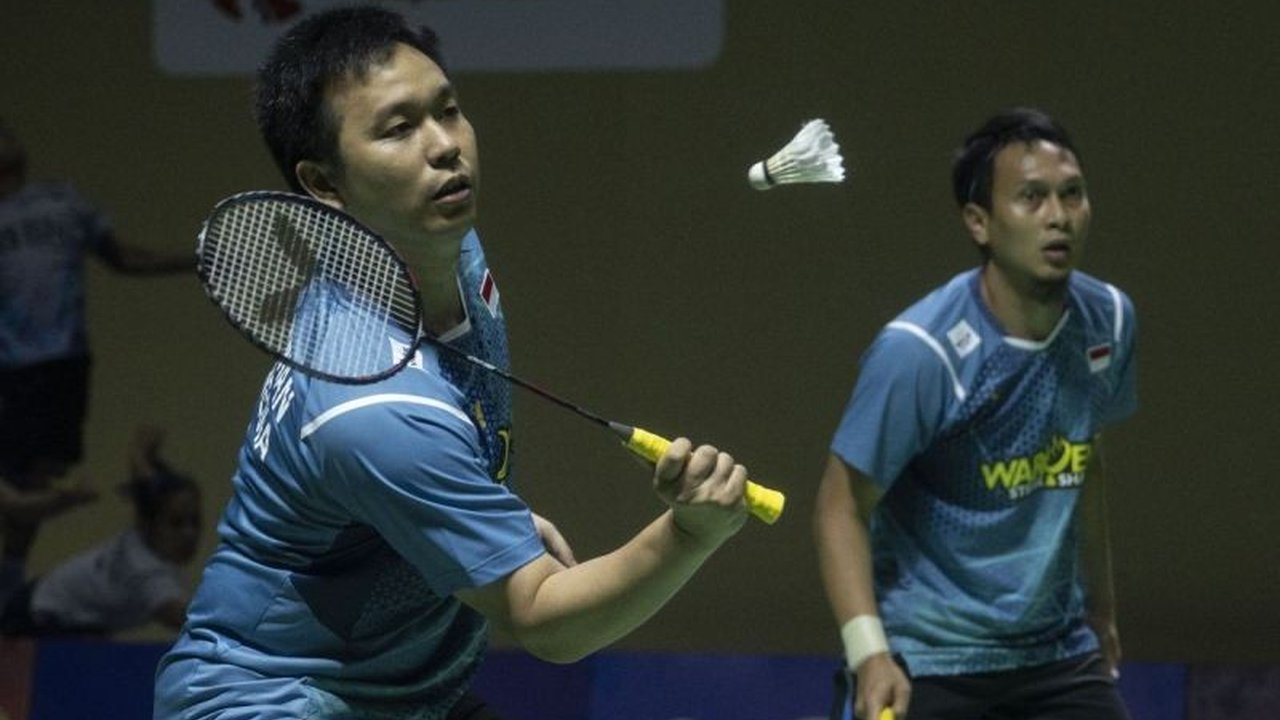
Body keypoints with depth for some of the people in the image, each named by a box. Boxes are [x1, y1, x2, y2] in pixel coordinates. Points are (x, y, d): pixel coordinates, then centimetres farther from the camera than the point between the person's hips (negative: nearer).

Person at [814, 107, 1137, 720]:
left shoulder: (1108, 321, 0)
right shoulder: (917, 351, -19)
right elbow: (842, 507, -14)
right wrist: (869, 652, -26)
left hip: (1057, 655, 5)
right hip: (920, 668, -5)